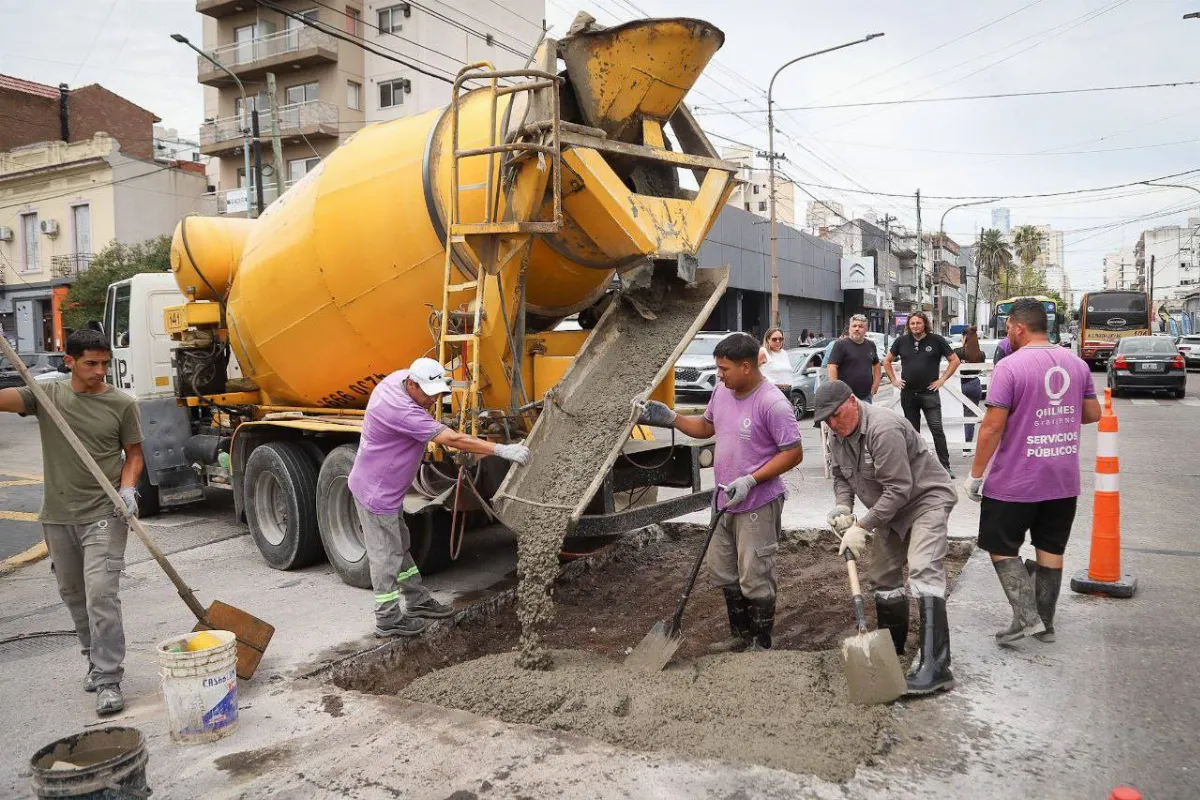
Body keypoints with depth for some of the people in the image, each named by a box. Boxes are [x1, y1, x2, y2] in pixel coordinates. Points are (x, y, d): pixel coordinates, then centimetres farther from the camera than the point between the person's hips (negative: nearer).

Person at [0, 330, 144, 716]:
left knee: (101, 595, -11)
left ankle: (107, 681, -5)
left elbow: (133, 454, 4)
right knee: (72, 594, 16)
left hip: (103, 515, -4)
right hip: (58, 516, 4)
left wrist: (127, 488, -12)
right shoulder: (47, 394, 2)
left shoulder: (122, 404, -4)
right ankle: (96, 659, 34)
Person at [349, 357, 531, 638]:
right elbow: (452, 439, -38)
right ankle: (388, 620, 16)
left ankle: (417, 601, 34)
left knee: (399, 547, 20)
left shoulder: (398, 378, -6)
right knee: (385, 556, 2)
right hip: (376, 492, -10)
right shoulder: (401, 411, -34)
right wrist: (502, 450, -39)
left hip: (386, 488, 10)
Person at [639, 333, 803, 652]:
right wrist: (670, 419, 5)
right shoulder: (722, 392, 3)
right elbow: (707, 427, 19)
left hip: (758, 506, -8)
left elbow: (793, 453, -19)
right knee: (724, 573, 18)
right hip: (725, 502, 8)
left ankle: (761, 645, 21)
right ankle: (740, 634, 36)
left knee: (755, 580, 2)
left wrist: (750, 480, -25)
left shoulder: (773, 404, -21)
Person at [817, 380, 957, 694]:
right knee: (883, 577, 13)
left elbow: (899, 489, -31)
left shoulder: (883, 429, -30)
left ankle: (934, 667, -29)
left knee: (924, 570, -24)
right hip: (889, 509, 9)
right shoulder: (837, 436, -1)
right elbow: (841, 477, 11)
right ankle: (891, 646, 32)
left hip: (926, 499, -9)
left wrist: (862, 527, -30)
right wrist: (842, 506, -10)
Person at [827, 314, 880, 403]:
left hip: (866, 396, 6)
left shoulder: (871, 345, 13)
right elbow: (831, 367, -13)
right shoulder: (840, 344, -6)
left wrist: (875, 384, 14)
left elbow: (876, 364, 27)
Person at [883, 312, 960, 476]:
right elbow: (887, 361, 18)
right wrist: (894, 380, 8)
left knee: (937, 430, -8)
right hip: (908, 393, 3)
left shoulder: (936, 340, -1)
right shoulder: (902, 341, 7)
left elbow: (954, 360, 5)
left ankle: (945, 466, -3)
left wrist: (942, 379, -2)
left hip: (929, 393, -3)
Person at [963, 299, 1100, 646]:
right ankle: (1045, 623, 24)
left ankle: (1026, 617, -2)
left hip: (1015, 483, -6)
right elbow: (1092, 413, 12)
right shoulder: (1076, 363, 5)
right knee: (1051, 550, 15)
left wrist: (975, 475, -10)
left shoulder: (1010, 366, -16)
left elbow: (993, 426, -18)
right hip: (1064, 480, 6)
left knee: (1001, 548, 8)